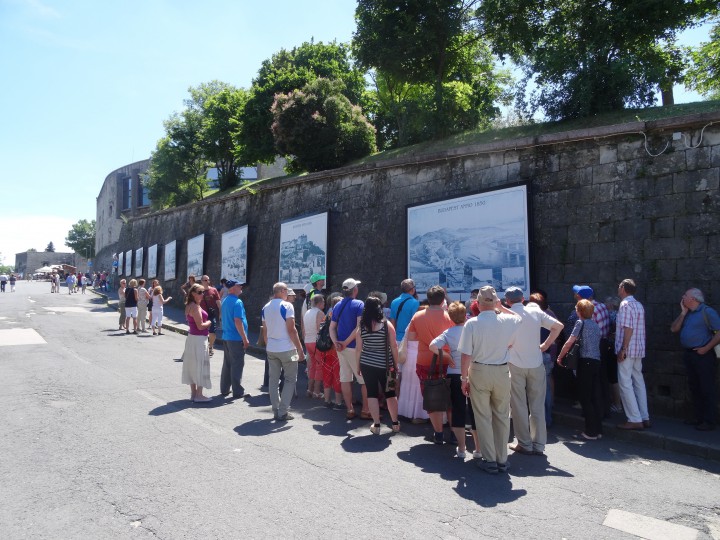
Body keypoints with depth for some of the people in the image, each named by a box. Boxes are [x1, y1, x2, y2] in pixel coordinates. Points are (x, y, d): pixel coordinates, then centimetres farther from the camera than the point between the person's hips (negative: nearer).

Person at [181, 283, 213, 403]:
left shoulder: (190, 306, 11)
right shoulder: (195, 307, -18)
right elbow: (200, 326, -22)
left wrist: (207, 322, 7)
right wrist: (210, 322, -5)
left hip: (192, 338, 10)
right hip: (198, 339, -10)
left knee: (193, 366, 13)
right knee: (200, 365, -2)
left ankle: (193, 393, 21)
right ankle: (199, 395, 4)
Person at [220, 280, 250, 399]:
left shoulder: (225, 301, 11)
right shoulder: (237, 302, -17)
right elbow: (238, 322, -23)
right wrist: (245, 339, -19)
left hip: (226, 337, 9)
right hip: (236, 339, -9)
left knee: (227, 364, 16)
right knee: (237, 365, -1)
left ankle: (225, 389, 24)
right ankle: (238, 392, 4)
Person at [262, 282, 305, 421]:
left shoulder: (266, 307, 8)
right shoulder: (287, 306, -12)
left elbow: (265, 330, 12)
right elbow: (291, 330, -16)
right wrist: (299, 347, -10)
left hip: (271, 349, 6)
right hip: (286, 349, -6)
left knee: (273, 379, 12)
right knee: (290, 379, 5)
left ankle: (276, 411, 16)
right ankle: (282, 412, 2)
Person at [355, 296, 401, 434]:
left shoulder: (361, 327, -3)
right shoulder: (387, 324, -7)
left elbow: (358, 349, -1)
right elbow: (394, 347, -5)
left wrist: (358, 366, 10)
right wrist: (395, 364, 5)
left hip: (367, 365, 1)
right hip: (385, 365, 0)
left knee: (372, 394, 8)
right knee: (390, 393, 14)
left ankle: (376, 425, 9)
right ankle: (395, 423, 22)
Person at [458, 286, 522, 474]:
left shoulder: (472, 323, -13)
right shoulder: (506, 321, -5)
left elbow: (466, 355, -12)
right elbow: (519, 319, 21)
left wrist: (464, 378, -2)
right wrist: (501, 307, 17)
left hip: (479, 372, -2)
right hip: (502, 372, 2)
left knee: (483, 417, 9)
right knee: (502, 416, 15)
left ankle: (490, 460, 15)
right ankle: (502, 460, 23)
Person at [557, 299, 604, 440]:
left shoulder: (581, 323, -6)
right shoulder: (596, 324, 15)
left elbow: (570, 342, -10)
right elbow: (599, 338, 17)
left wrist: (560, 357, 0)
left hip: (585, 362, -7)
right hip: (597, 361, 7)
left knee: (586, 398, 0)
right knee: (596, 396, 11)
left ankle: (591, 432, 2)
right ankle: (598, 429, 16)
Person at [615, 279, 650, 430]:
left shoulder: (625, 304, -13)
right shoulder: (639, 305, 14)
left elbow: (628, 328, -19)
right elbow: (639, 329, 16)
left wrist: (623, 349, -19)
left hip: (627, 350, -9)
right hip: (639, 350, 9)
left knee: (625, 384, -4)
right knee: (639, 382, 13)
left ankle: (635, 420, -3)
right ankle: (644, 418, 17)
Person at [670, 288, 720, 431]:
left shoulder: (707, 312, -9)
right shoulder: (686, 313, 14)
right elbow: (674, 329, 6)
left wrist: (706, 348, -15)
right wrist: (683, 312, 2)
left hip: (702, 354, -8)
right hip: (688, 354, 8)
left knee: (707, 388, -2)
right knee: (694, 387, 13)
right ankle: (698, 417, 23)